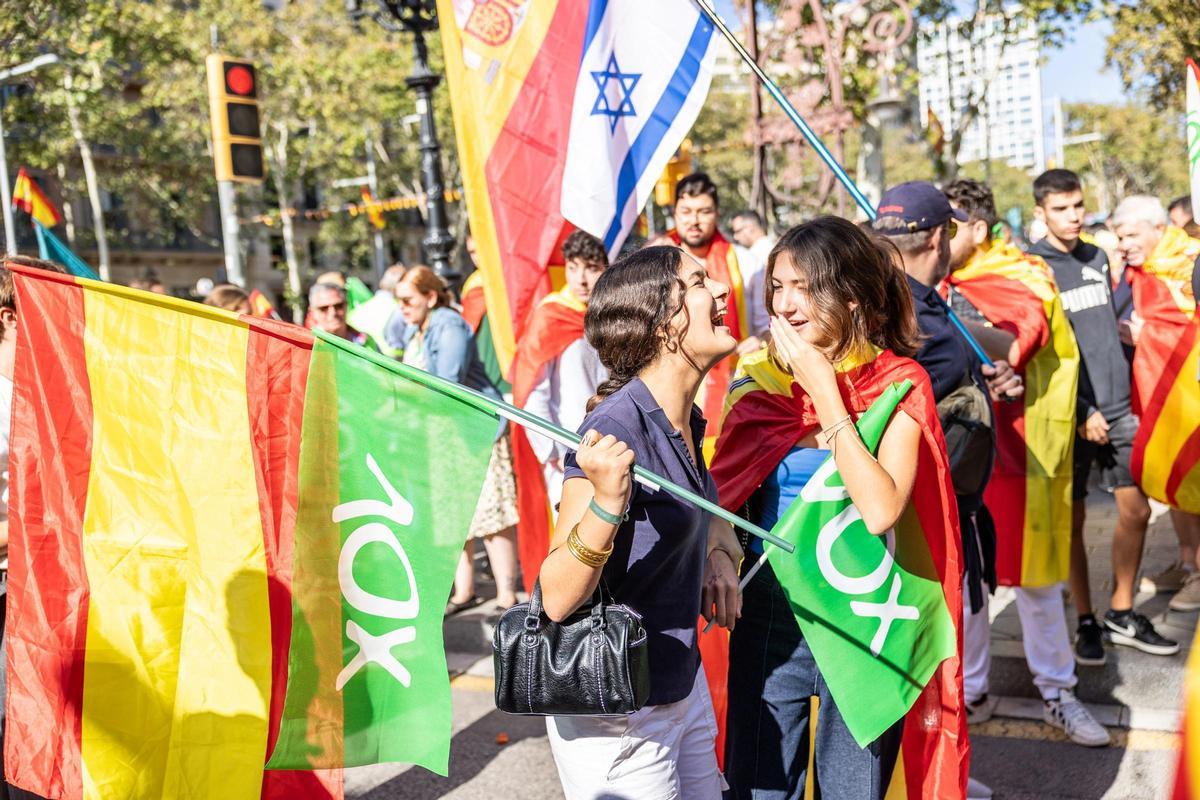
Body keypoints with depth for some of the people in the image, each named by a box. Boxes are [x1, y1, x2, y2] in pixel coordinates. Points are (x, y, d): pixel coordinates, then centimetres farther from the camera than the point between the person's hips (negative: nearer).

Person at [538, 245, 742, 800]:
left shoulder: (687, 420, 0)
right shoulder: (617, 426, -25)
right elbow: (558, 599, -27)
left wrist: (721, 554, 4)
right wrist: (606, 500, -42)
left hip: (683, 687, 8)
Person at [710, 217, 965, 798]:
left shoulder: (898, 385, -9)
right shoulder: (757, 375, -1)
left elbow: (880, 510, -22)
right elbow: (722, 489, 1)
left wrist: (825, 392, -21)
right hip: (768, 608, 2)